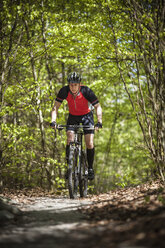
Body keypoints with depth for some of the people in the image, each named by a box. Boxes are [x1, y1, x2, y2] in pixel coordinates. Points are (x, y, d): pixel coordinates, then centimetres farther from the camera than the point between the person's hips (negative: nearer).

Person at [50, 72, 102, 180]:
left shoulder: (86, 91, -28)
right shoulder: (64, 91, -24)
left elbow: (98, 107, -24)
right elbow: (56, 107, -19)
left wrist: (99, 122, -37)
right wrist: (53, 121, -34)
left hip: (86, 116, -1)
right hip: (73, 117, 1)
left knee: (90, 144, -12)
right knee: (70, 141, -19)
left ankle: (90, 168, 9)